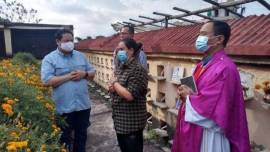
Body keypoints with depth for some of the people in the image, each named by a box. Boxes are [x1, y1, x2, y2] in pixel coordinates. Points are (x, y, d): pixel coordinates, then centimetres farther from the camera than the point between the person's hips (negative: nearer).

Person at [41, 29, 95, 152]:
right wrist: (68, 76, -18)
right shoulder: (49, 59, -6)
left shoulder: (81, 56, 8)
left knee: (81, 134, 20)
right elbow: (47, 81, -17)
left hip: (83, 104, 4)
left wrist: (84, 74, -11)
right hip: (64, 107, -4)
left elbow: (92, 73, 10)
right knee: (65, 137, 14)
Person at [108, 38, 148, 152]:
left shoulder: (138, 70, -19)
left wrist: (115, 83, -13)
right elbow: (113, 87, 15)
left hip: (132, 122, -8)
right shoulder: (121, 68, 8)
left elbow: (129, 95, -27)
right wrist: (112, 87, -9)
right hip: (119, 119, 8)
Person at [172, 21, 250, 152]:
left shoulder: (225, 68, -22)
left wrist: (187, 97, -11)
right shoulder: (203, 64, 8)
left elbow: (208, 105, -28)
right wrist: (185, 92, -7)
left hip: (208, 133, -8)